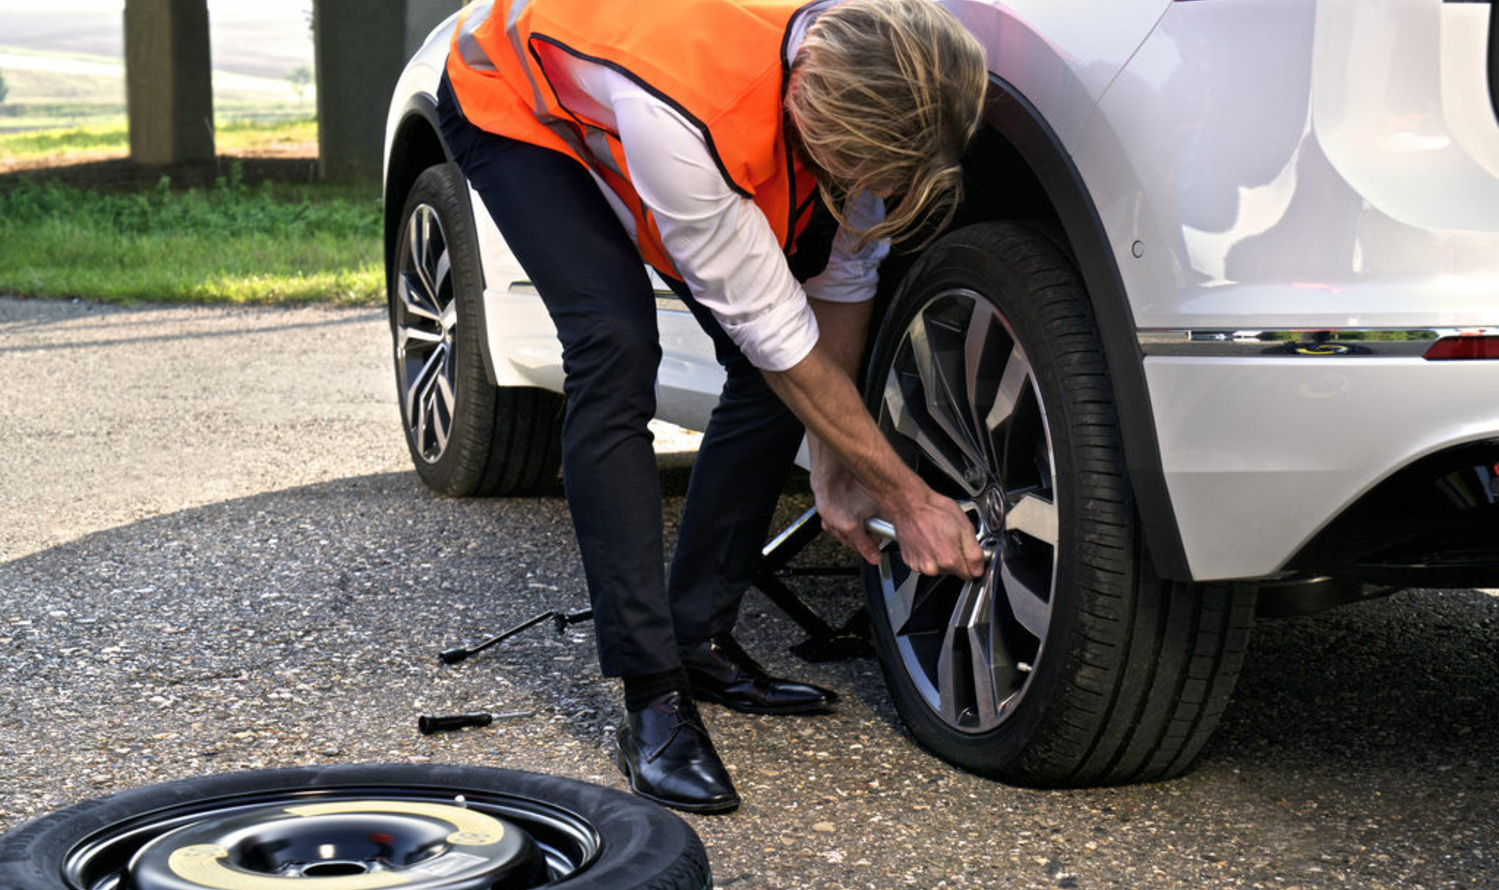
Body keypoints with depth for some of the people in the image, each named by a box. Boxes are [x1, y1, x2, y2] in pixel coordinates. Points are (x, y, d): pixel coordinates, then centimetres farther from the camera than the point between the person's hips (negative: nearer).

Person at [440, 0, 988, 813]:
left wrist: (834, 466, -6)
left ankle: (701, 638, 8)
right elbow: (774, 331, -36)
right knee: (615, 349, -26)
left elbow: (841, 280, -10)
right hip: (516, 99, -6)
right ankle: (651, 694, -21)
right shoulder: (686, 106, -46)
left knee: (775, 374, -6)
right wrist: (909, 501, -28)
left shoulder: (868, 86, -28)